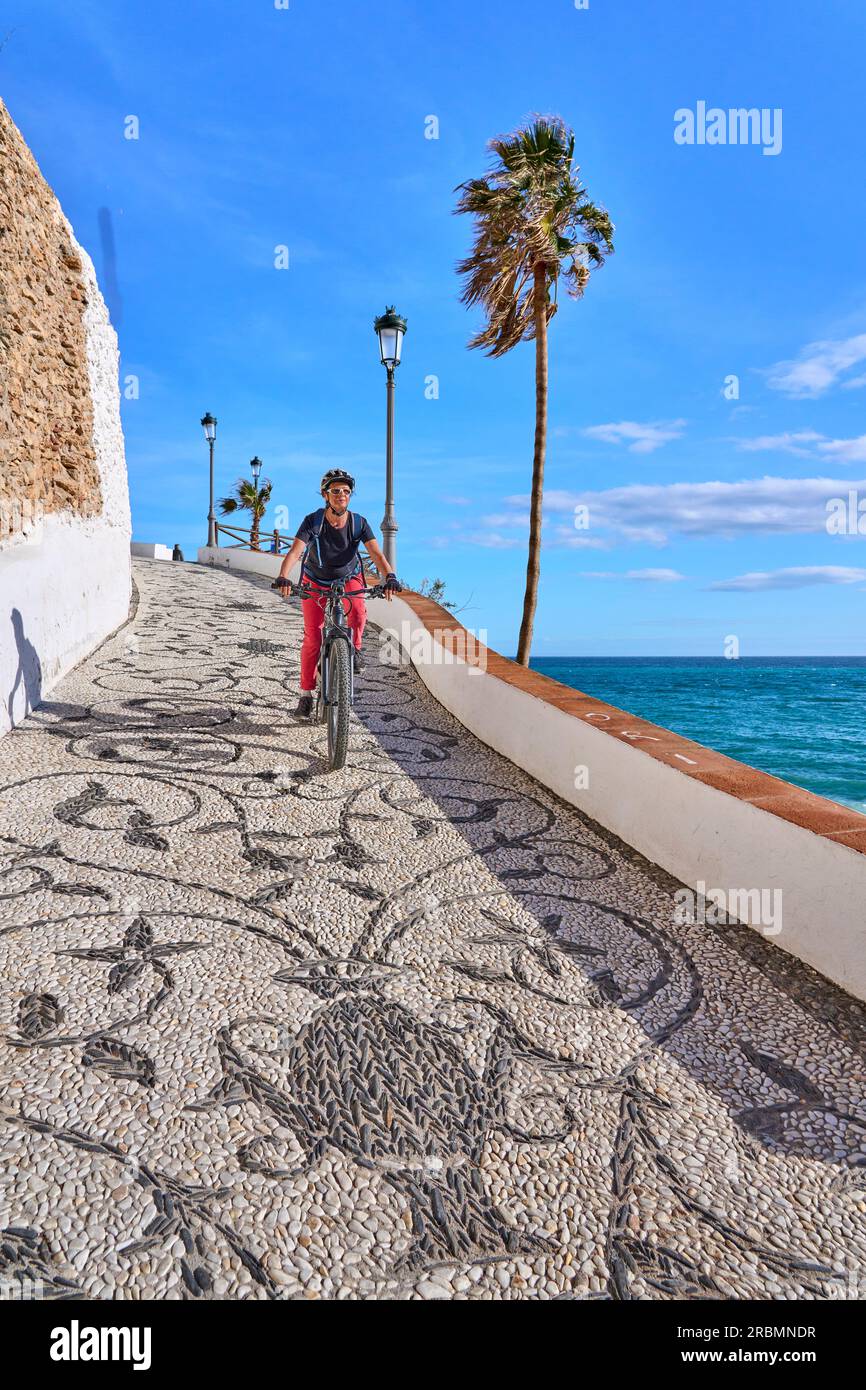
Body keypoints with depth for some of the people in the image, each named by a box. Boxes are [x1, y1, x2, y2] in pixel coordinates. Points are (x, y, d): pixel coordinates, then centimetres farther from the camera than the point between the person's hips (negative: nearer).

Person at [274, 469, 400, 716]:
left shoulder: (359, 523, -20)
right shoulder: (313, 521, -23)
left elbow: (377, 554, -29)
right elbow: (294, 552, -34)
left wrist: (389, 577, -49)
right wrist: (282, 578, -53)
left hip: (348, 579, 1)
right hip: (315, 582, 0)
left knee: (358, 613, -33)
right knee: (312, 636, -6)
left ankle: (354, 650, -2)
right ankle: (306, 694, 6)